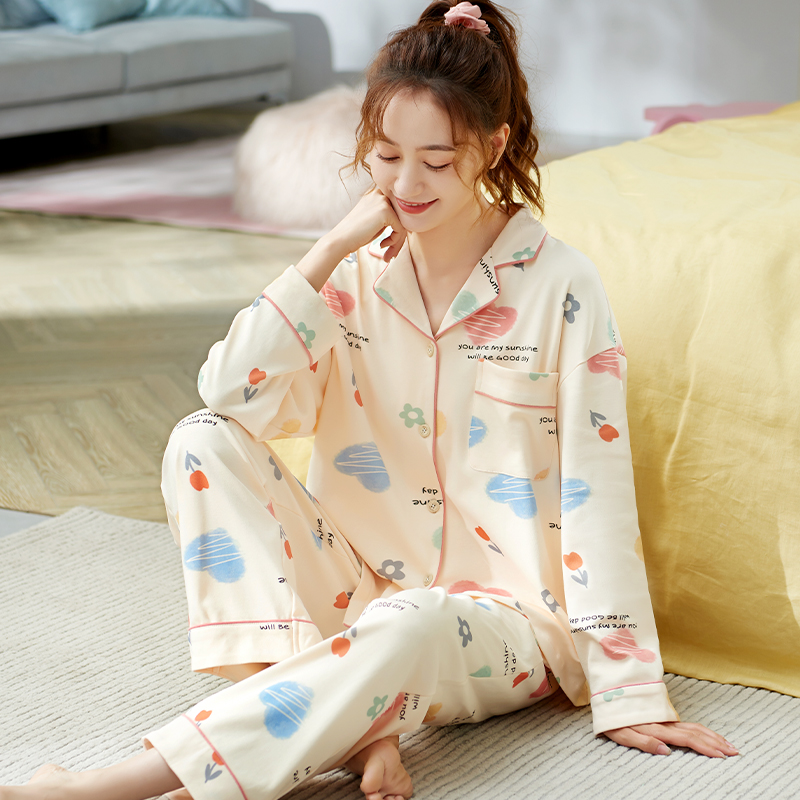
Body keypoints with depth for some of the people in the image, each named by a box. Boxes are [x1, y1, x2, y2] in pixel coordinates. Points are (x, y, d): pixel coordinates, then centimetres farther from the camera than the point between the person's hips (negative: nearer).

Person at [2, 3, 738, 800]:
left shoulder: (558, 286, -10)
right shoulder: (356, 270, 1)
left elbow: (595, 494, -10)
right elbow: (231, 394, -13)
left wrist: (629, 696, -11)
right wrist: (329, 252, -17)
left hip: (504, 617, -4)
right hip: (359, 584, 4)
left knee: (409, 624, -39)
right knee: (203, 442, -16)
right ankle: (356, 723, -27)